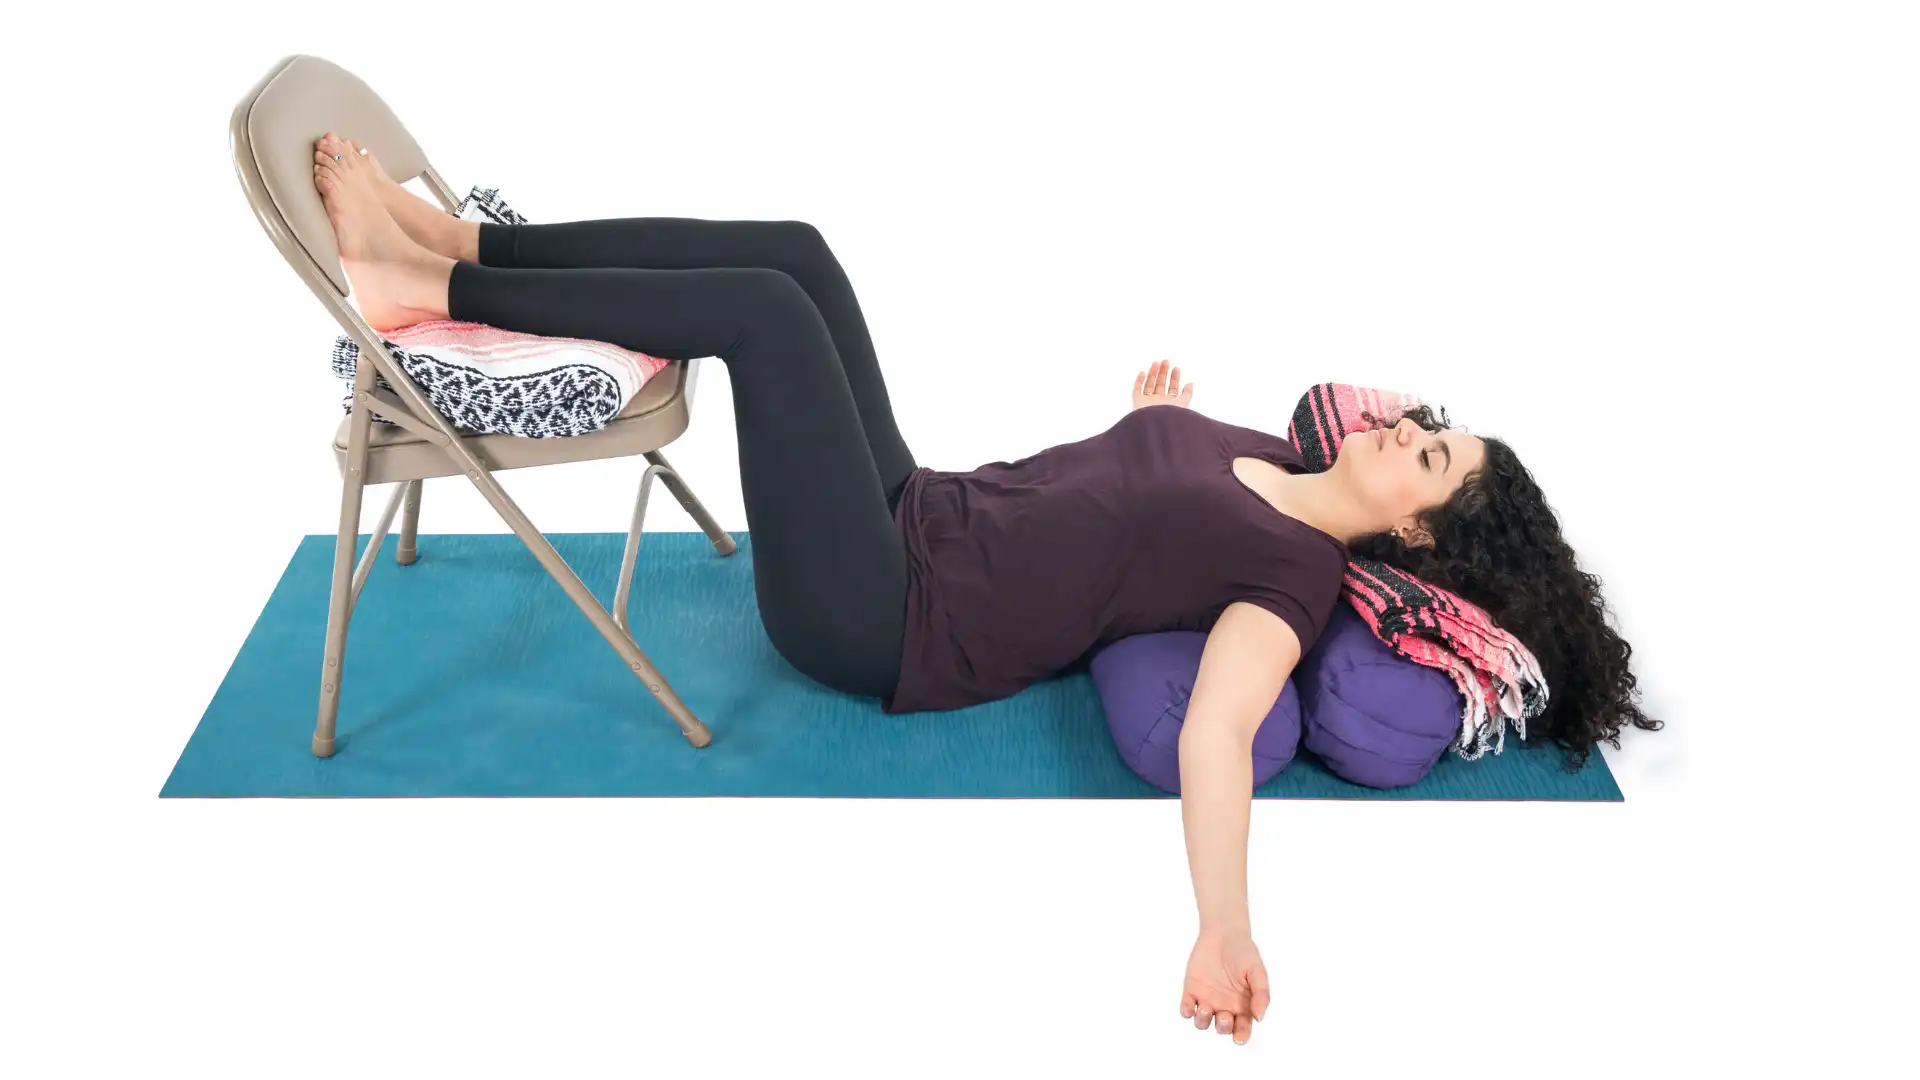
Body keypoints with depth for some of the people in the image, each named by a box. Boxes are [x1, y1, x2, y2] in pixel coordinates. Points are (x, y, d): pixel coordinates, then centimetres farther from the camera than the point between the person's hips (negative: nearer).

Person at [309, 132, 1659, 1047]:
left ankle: (436, 291, -7)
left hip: (881, 623, -9)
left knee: (764, 307, -19)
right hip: (913, 512, 9)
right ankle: (464, 243, 4)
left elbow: (1215, 731, -31)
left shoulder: (1301, 576, -14)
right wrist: (1157, 413, 20)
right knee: (791, 248, -2)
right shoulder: (1263, 452, 11)